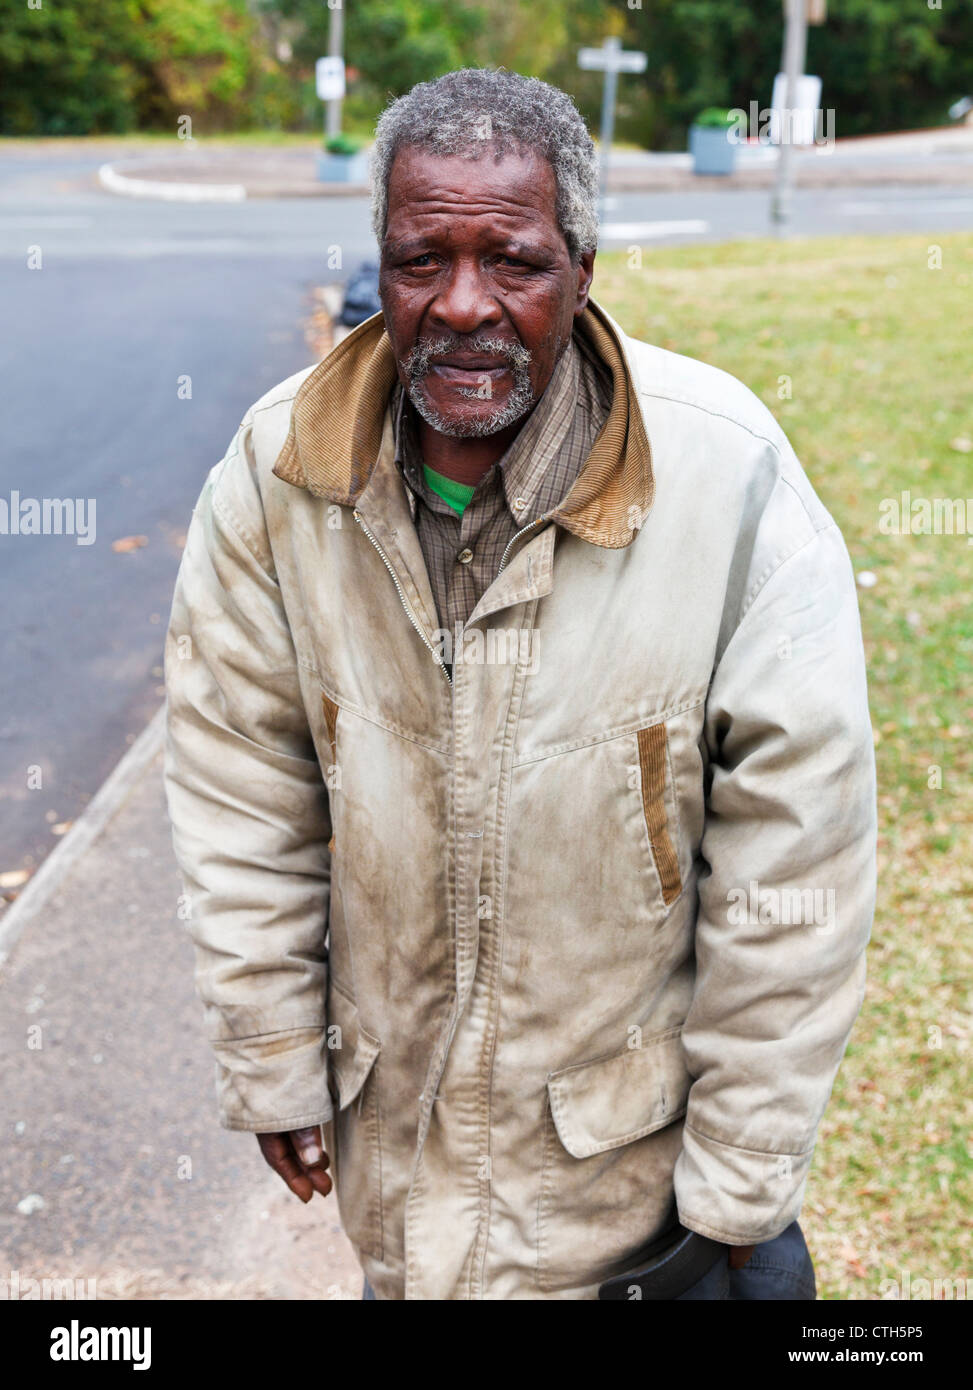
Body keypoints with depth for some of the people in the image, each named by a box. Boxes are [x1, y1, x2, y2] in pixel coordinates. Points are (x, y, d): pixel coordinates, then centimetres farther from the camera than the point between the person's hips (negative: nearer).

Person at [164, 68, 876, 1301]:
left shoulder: (730, 478, -23)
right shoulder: (278, 470, -14)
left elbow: (796, 860, -18)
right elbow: (244, 803, -4)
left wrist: (743, 1185, -11)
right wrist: (272, 1067, 1)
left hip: (630, 1097, -2)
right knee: (404, 1267, 25)